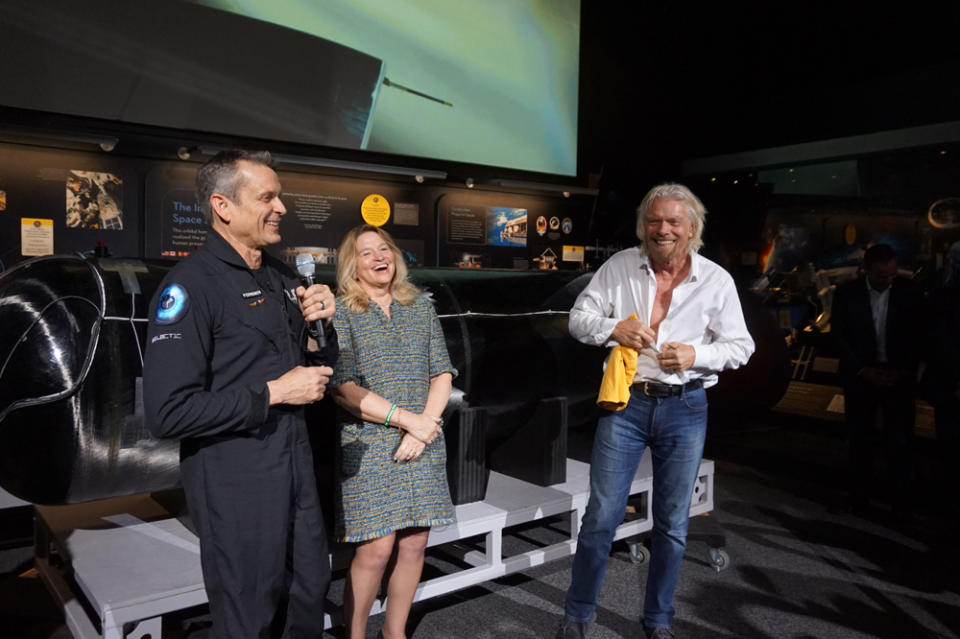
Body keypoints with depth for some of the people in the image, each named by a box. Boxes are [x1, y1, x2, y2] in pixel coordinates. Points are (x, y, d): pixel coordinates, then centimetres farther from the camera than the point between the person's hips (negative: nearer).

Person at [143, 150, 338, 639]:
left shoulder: (282, 277, 9)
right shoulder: (192, 285, -17)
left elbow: (316, 363, 17)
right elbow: (169, 412, -24)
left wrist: (320, 323, -3)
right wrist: (272, 394, -20)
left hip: (294, 461, 8)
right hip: (235, 478, -7)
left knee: (310, 590, 22)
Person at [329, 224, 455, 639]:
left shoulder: (421, 307, 10)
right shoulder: (341, 313, -2)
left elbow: (442, 373, 7)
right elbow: (341, 387, -10)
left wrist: (424, 426, -8)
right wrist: (405, 417, -15)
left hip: (422, 445, 4)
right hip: (367, 446, -4)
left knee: (414, 544, 7)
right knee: (376, 549, -6)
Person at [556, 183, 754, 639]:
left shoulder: (717, 280, -2)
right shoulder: (620, 266, -1)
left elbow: (740, 346, 2)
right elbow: (578, 318, 3)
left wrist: (696, 354, -16)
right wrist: (613, 328, -18)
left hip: (685, 409, 1)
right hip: (625, 402, 0)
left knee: (673, 524, 11)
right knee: (601, 516, 3)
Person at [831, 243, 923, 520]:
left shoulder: (910, 293, -4)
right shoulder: (846, 293, -4)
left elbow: (918, 337, 0)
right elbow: (838, 336, -2)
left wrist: (904, 371, -10)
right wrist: (863, 370, -9)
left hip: (898, 376, 0)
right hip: (860, 376, 1)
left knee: (899, 441, -2)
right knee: (859, 438, 8)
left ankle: (900, 503, 7)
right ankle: (859, 497, 19)